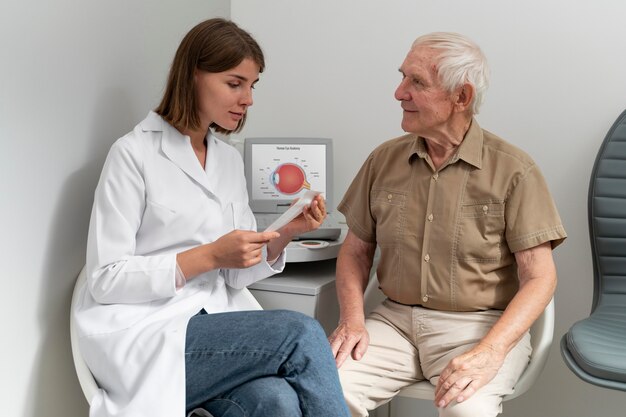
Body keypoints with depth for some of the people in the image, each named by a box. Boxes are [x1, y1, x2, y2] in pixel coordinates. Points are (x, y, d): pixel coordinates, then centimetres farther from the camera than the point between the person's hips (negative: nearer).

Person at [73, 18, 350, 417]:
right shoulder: (134, 154, -7)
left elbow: (235, 276, 11)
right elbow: (105, 280, -10)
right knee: (302, 334, -24)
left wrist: (285, 234, -8)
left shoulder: (231, 159, 13)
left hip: (217, 328, 5)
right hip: (145, 339, -5)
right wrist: (209, 255, -18)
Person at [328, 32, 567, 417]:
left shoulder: (513, 171, -7)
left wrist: (490, 353, -23)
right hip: (395, 319, 3)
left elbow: (540, 277, -9)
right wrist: (352, 320, -6)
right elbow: (356, 251, 12)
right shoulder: (384, 160, 6)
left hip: (480, 325, -2)